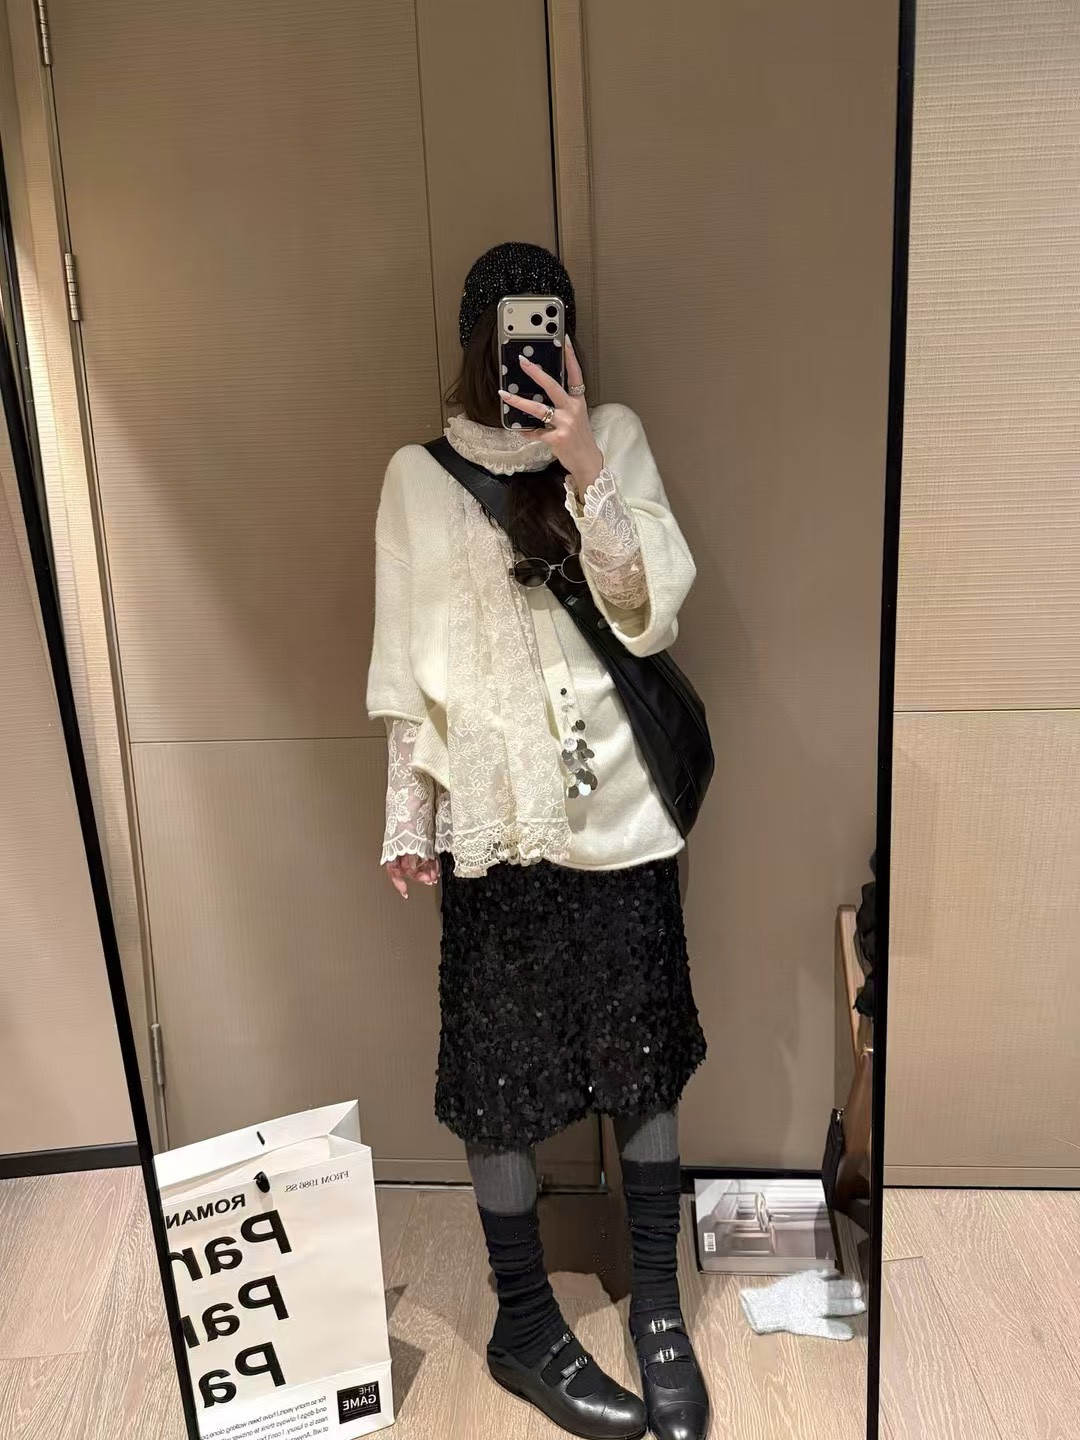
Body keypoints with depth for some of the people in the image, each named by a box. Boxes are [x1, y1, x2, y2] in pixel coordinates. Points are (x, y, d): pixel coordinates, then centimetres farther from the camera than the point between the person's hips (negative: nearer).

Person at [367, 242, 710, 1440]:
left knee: (643, 1062, 10)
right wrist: (407, 817, 3)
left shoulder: (617, 439, 3)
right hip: (496, 822, 0)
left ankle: (657, 1309, 31)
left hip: (620, 808, 1)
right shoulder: (421, 474, 3)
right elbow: (407, 664, 4)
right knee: (505, 1081, 7)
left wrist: (586, 469, -18)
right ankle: (523, 1326, 29)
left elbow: (651, 615, -7)